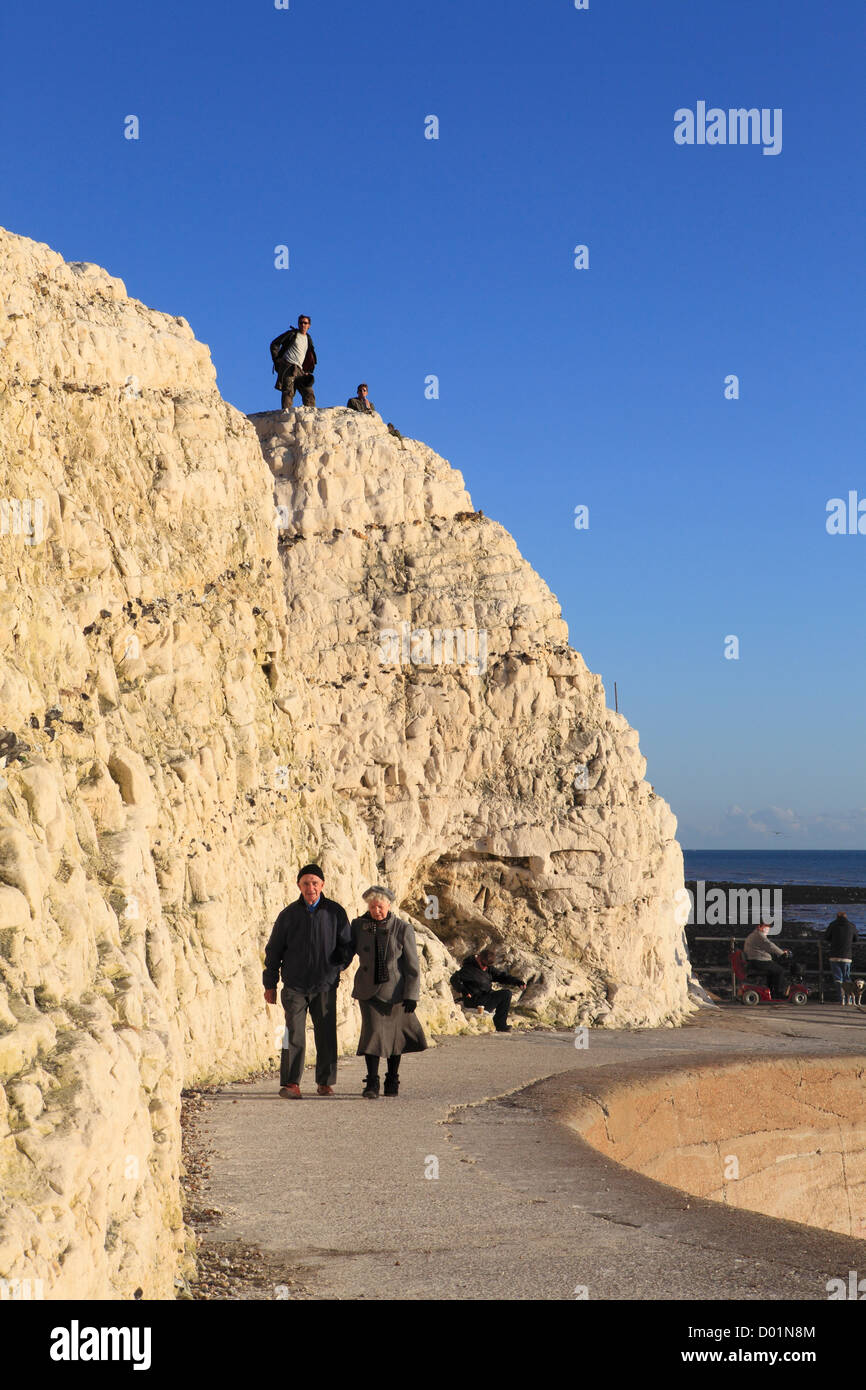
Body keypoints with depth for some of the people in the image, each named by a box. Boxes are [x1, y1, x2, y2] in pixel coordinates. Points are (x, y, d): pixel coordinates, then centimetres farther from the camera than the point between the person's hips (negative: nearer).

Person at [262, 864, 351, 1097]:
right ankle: (290, 1084, -9)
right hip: (294, 985, -1)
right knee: (294, 1034, -9)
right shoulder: (289, 914, 3)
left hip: (325, 985, 1)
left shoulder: (335, 912, 3)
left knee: (326, 1034, 3)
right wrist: (270, 984, 8)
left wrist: (336, 966, -7)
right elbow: (274, 951, 9)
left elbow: (346, 945, 11)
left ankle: (325, 1082, 15)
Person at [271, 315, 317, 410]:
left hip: (299, 370, 6)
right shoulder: (292, 334, 6)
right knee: (288, 391, -19)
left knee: (309, 392, -4)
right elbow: (274, 344, 3)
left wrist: (307, 370, 16)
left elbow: (311, 358, 32)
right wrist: (277, 359, -5)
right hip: (287, 366, -6)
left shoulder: (308, 339, 22)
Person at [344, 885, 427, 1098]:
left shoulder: (403, 929, -8)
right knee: (373, 1032, -11)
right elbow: (347, 952, 6)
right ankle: (372, 1083, -10)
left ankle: (392, 1080, 26)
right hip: (369, 990, 1)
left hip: (394, 991, -1)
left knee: (393, 1035, 10)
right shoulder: (358, 925, -1)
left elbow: (412, 966, -6)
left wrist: (411, 995, -10)